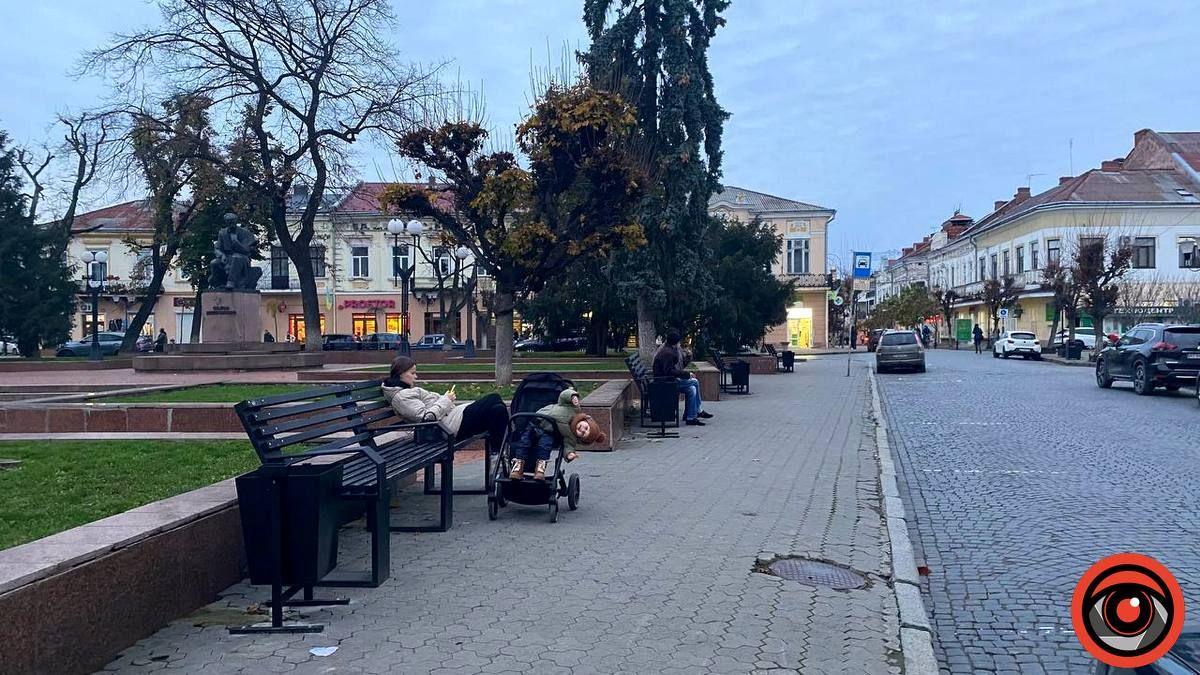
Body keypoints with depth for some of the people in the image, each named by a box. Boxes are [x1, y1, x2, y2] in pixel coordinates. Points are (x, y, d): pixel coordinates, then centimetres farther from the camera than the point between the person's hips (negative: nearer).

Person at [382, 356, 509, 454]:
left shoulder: (407, 390, 20)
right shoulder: (401, 396, -13)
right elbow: (426, 416, -21)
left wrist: (447, 399, 8)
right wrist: (446, 400, -12)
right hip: (455, 425, -11)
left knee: (499, 409, -1)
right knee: (494, 399, -12)